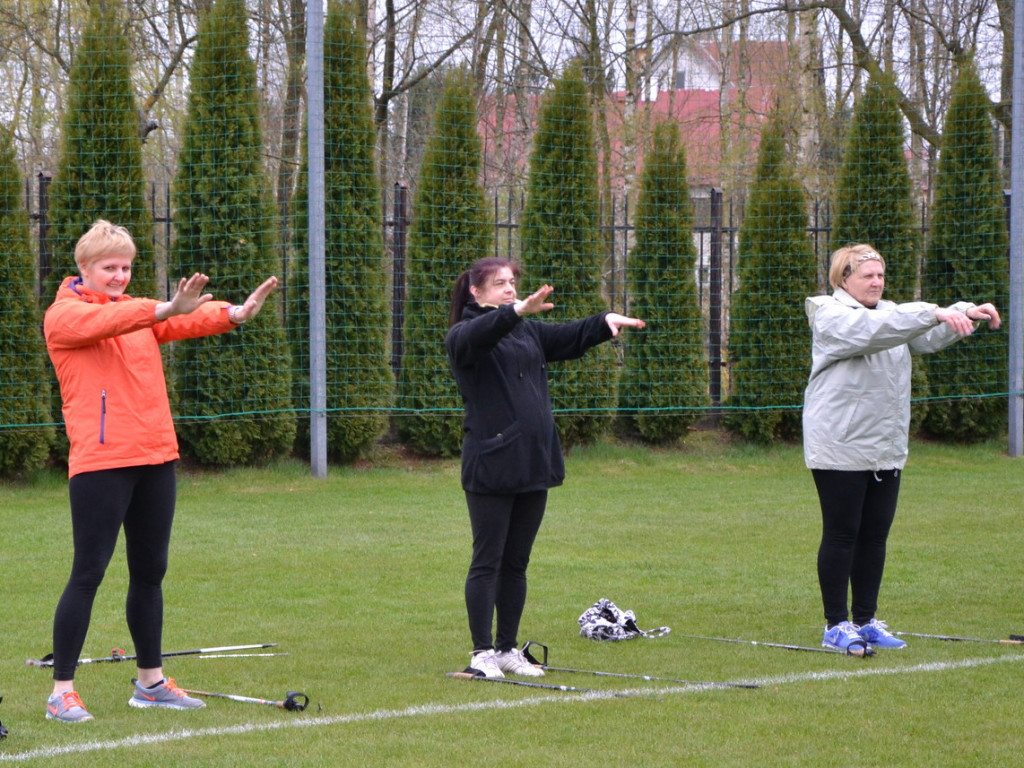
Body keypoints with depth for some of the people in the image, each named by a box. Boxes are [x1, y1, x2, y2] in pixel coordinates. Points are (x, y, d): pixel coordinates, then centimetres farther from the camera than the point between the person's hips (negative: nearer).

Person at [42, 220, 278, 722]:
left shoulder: (139, 312, 16)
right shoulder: (64, 313, -4)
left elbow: (185, 323, -2)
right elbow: (106, 320, -25)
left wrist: (234, 313, -22)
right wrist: (166, 309, -41)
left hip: (155, 456, 7)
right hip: (100, 462, -7)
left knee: (150, 572, 12)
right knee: (88, 573, -6)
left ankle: (151, 682, 23)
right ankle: (62, 691, -1)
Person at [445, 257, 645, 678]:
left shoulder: (529, 332, 18)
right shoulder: (462, 337, -4)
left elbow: (572, 337, 15)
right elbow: (478, 334, -25)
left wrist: (605, 322, -6)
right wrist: (516, 312, -42)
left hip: (534, 465, 7)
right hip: (491, 466, -6)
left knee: (516, 562, 11)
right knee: (487, 561, -4)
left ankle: (508, 650, 17)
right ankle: (482, 652, -1)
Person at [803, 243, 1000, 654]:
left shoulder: (890, 314, 16)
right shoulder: (830, 316, -8)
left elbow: (929, 336, 3)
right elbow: (871, 329, -27)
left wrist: (967, 313, -17)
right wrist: (936, 313, -35)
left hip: (885, 449, 7)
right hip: (840, 447, -7)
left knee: (875, 535, 9)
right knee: (841, 535, -2)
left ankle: (866, 620, 17)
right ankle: (836, 624, 4)